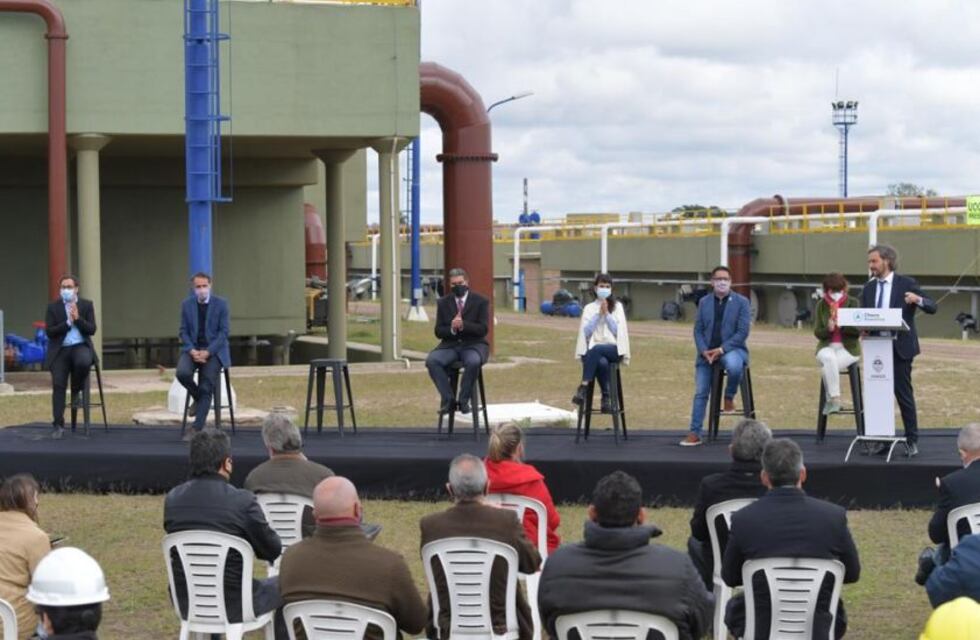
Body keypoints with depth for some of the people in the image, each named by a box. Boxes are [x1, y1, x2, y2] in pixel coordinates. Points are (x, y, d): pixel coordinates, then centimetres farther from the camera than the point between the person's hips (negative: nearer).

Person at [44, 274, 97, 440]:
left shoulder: (87, 305, 6)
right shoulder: (53, 307, 5)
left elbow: (92, 330, -2)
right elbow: (49, 332, -4)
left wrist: (77, 318, -16)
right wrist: (68, 322, -14)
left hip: (80, 347, 0)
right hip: (60, 350, 0)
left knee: (83, 362, -36)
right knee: (58, 385, -15)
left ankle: (76, 390, -4)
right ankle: (58, 425, -13)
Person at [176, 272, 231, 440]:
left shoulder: (221, 304, -2)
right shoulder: (186, 304, 5)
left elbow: (224, 332, -5)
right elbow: (183, 331, 5)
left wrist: (207, 352, -17)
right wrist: (192, 351, -13)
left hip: (214, 350, -2)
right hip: (193, 348, 2)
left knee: (206, 388, -17)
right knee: (182, 373, -27)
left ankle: (197, 429, -16)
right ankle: (197, 398, 4)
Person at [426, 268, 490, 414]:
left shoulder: (481, 301, 1)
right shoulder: (443, 303, 9)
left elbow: (483, 329, -7)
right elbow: (438, 332, 6)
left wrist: (463, 325, -23)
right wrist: (452, 328, -17)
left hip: (474, 345, -3)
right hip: (450, 345, 3)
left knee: (473, 362, -38)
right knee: (431, 361, -28)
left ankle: (464, 400, -20)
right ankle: (448, 399, -20)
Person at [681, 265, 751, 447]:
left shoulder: (741, 302, 0)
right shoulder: (704, 302, 11)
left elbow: (742, 332, -7)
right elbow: (698, 330, 9)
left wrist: (721, 350, -16)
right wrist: (704, 350, -10)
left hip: (731, 348, -3)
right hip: (707, 352, 3)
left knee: (734, 366, -38)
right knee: (700, 393, -4)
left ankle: (729, 398, -8)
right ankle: (695, 434, 2)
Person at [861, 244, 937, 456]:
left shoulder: (906, 284, -3)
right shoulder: (868, 288, 12)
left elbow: (932, 308, -7)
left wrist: (918, 300, -27)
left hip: (899, 348, -5)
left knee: (904, 394, -2)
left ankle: (912, 440, 6)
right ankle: (881, 439, 11)